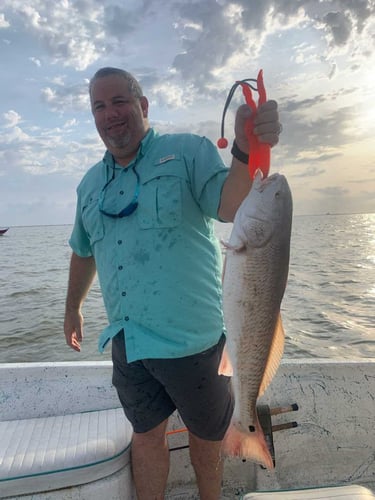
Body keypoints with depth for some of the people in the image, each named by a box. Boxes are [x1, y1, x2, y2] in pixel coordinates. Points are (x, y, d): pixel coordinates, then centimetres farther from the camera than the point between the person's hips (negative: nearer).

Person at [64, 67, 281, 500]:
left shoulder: (187, 152, -6)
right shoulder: (90, 184, 10)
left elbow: (231, 206, -23)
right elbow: (83, 251, 21)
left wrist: (247, 149, -41)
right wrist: (73, 308, 27)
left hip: (192, 337, -3)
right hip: (126, 342, 4)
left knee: (205, 435, 17)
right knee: (146, 434, 19)